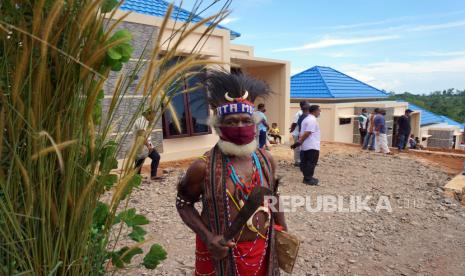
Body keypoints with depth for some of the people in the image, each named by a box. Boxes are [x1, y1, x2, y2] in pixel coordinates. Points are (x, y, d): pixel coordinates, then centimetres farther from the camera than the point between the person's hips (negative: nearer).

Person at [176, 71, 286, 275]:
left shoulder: (266, 160, -4)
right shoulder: (204, 167, -17)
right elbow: (184, 203, -6)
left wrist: (283, 231, 14)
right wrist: (208, 238, -17)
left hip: (262, 252, 4)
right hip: (221, 253, -4)